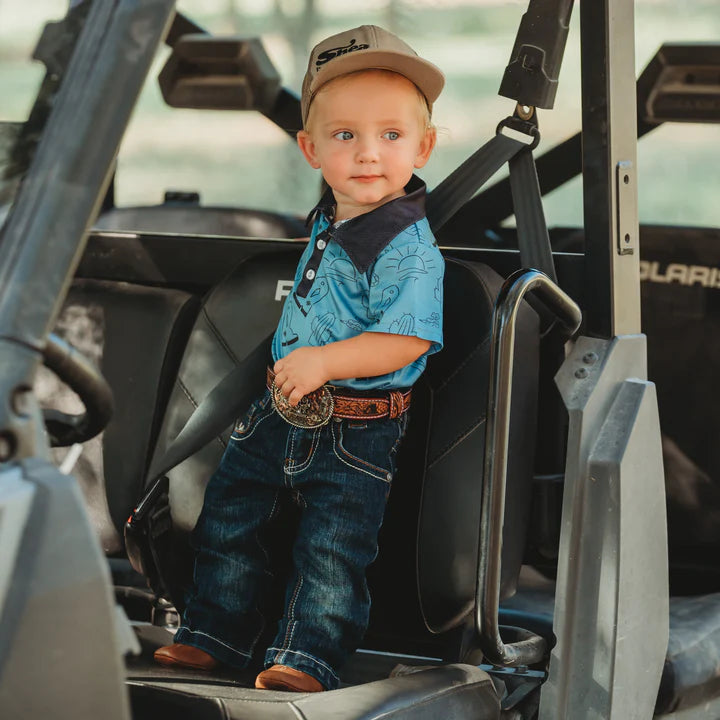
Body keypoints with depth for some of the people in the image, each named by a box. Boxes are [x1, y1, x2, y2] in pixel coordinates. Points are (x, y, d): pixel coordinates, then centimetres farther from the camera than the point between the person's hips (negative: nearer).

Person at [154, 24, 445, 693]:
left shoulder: (408, 247, -22)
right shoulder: (328, 216, 3)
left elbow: (407, 339, -27)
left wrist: (325, 361, -29)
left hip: (356, 430, -8)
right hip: (284, 408, 8)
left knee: (331, 545, -6)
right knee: (227, 510, 13)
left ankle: (308, 656, 7)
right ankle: (215, 632, 26)